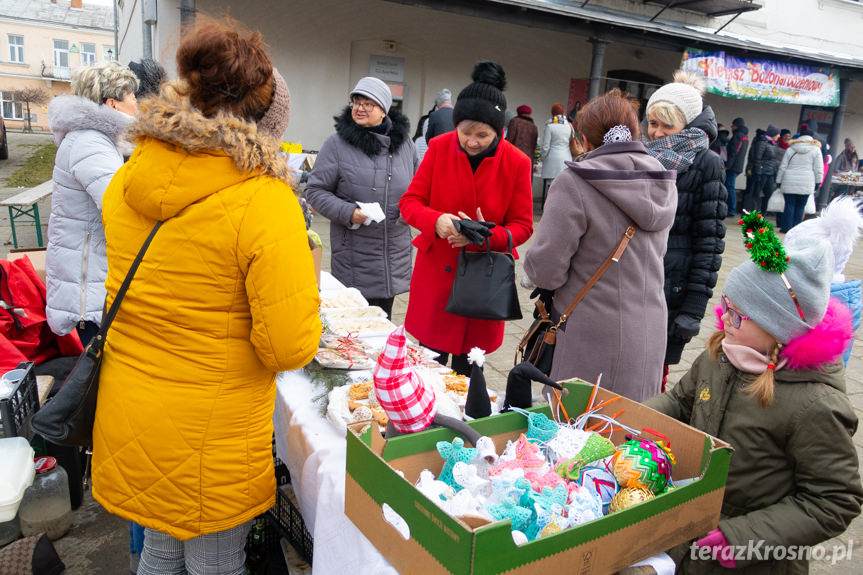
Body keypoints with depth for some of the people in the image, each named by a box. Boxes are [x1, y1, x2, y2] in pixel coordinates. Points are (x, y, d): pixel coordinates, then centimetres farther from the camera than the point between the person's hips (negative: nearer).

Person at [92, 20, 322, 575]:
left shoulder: (126, 180, -2)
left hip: (129, 425, 6)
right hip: (211, 439, -5)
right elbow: (289, 348, -21)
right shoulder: (266, 202, -22)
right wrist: (303, 283, -2)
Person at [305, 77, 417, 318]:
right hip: (353, 253, -3)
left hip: (395, 252, 4)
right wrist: (347, 212, -17)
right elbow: (316, 191, -2)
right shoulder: (337, 144, -3)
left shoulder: (404, 143, 9)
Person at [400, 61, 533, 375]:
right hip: (436, 274, 1)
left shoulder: (517, 163, -7)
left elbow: (523, 226, -3)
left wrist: (488, 235, -24)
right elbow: (409, 201, -3)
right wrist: (436, 221, -25)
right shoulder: (439, 148, -4)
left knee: (467, 371, 12)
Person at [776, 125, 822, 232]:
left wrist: (779, 181, 11)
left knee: (789, 205, 3)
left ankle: (787, 227, 0)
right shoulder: (816, 149, 3)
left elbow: (783, 167, 5)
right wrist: (818, 182, 9)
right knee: (800, 206, 5)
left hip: (790, 182, 0)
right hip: (807, 184, 0)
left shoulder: (791, 149, 6)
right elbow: (818, 169, 1)